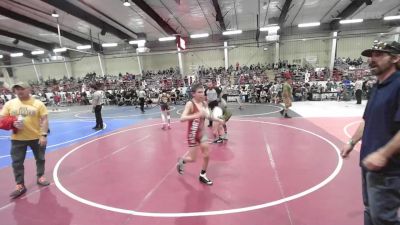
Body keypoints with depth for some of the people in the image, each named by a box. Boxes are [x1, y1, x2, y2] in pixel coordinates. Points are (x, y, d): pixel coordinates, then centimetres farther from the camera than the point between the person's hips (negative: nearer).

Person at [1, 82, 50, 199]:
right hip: (17, 139, 2)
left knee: (40, 158, 12)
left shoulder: (38, 104, -7)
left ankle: (40, 177, 32)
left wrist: (43, 135, -17)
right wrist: (11, 124, -16)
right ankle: (20, 185, 17)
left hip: (36, 137, -2)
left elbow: (44, 120, -9)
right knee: (17, 162, 5)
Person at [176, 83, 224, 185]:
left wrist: (219, 120, 7)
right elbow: (182, 119, -32)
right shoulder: (190, 104, -19)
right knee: (193, 159, 3)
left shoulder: (204, 103, 0)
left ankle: (202, 175, 28)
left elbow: (208, 116, 18)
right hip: (193, 134, -6)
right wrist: (197, 115, -43)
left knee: (206, 156, 6)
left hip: (202, 132, 6)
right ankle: (181, 161, 37)